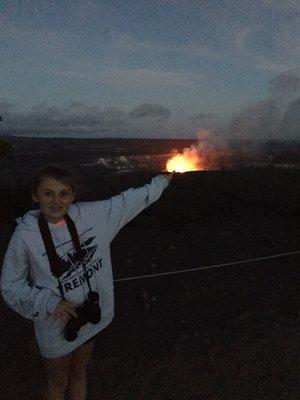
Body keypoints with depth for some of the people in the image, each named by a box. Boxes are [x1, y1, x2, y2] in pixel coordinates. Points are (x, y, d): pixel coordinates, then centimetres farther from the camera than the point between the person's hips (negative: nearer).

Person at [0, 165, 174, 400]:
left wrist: (160, 183, 9)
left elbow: (127, 201, -2)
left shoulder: (91, 215, -14)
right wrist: (48, 303, -25)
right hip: (57, 327, -3)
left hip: (91, 317, 3)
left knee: (80, 372, 27)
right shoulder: (25, 236, -22)